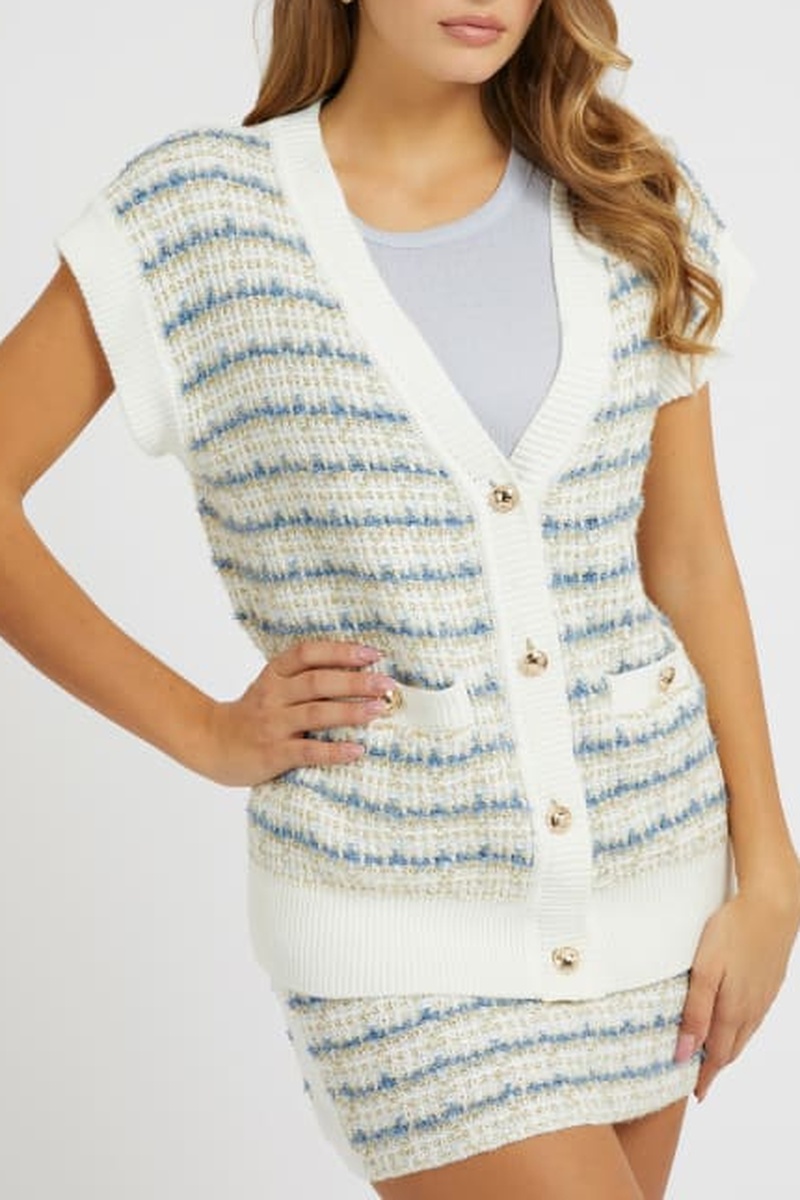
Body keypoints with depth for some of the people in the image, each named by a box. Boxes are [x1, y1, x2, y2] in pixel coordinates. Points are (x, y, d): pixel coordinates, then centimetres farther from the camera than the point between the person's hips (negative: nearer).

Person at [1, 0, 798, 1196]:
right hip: (402, 909, -4)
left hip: (652, 858, 4)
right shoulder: (202, 210, -6)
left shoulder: (633, 207, 4)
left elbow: (689, 561, 6)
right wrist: (199, 729, -8)